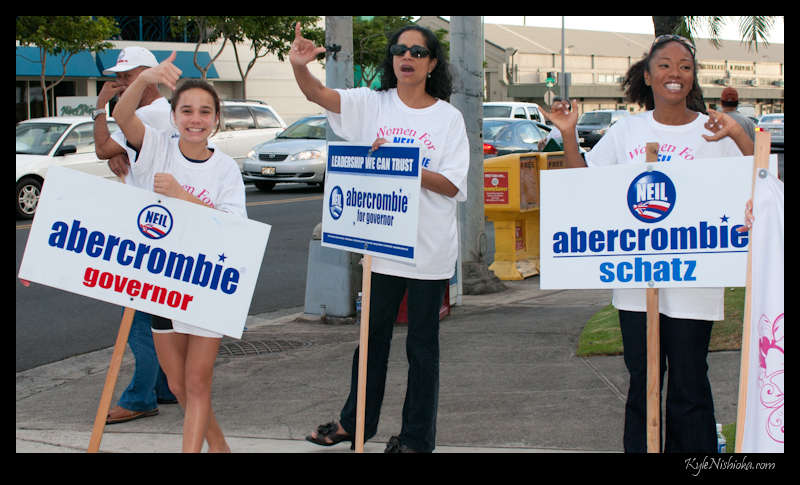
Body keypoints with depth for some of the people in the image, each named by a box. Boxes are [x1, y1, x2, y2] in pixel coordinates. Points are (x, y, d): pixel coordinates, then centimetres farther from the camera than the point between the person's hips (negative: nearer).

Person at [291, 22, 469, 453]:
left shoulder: (449, 118, -2)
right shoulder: (373, 105, 2)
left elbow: (452, 186, -9)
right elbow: (318, 94, -12)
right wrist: (299, 66, -33)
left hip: (430, 250, -2)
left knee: (422, 344, 7)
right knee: (373, 336, 14)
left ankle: (417, 437, 17)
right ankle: (355, 422, 29)